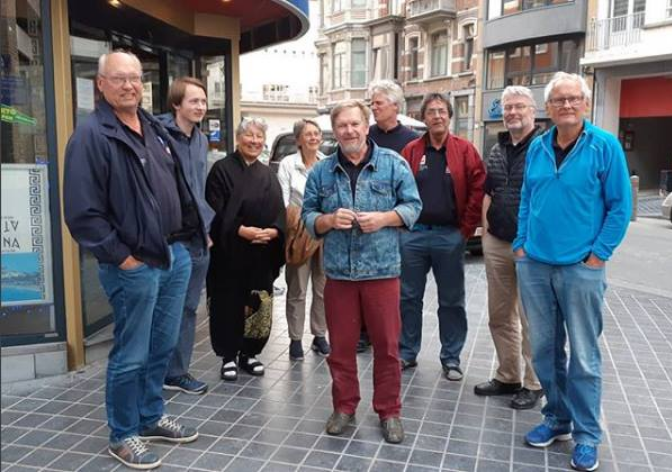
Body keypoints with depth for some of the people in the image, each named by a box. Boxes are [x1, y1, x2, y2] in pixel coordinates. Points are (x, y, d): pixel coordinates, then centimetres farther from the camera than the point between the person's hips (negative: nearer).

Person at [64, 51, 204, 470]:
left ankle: (151, 417, 36)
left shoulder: (155, 128, 12)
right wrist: (121, 257, -16)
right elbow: (82, 213, -18)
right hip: (135, 266, -8)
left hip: (176, 254, 8)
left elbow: (180, 186, 19)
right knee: (131, 355, 4)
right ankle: (123, 435, 23)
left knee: (163, 346, 18)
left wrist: (194, 232, 12)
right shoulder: (91, 136, -13)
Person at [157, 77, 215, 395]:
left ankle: (178, 371, 26)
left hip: (198, 239, 7)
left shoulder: (201, 140, 13)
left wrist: (207, 227, 15)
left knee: (188, 308, 14)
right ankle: (163, 372, 18)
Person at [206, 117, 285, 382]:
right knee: (229, 304, 0)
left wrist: (273, 231, -13)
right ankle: (229, 356, 13)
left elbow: (279, 211, 7)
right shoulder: (222, 169, -2)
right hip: (230, 252, -4)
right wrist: (241, 230, -22)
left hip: (262, 254, 5)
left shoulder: (268, 175, 14)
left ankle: (249, 353, 22)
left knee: (259, 305, 7)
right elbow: (216, 211, -10)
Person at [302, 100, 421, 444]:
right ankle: (344, 407, 28)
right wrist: (329, 220, -12)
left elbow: (412, 206, 2)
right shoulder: (321, 171, 6)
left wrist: (383, 218, -15)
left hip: (382, 270, -2)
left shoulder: (393, 163, 0)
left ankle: (389, 411, 22)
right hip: (338, 272, 2)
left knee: (387, 345, 6)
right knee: (341, 345, 11)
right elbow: (308, 215, 8)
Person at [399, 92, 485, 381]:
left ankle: (451, 358, 21)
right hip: (413, 235, 2)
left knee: (451, 301, 8)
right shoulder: (411, 150, 6)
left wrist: (466, 229, -7)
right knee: (409, 297, 10)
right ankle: (407, 353, 24)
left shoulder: (465, 150, 1)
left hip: (450, 236, -1)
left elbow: (478, 190, -4)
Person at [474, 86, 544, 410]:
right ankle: (507, 377, 28)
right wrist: (485, 228, 11)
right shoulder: (497, 149, 15)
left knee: (530, 318, 2)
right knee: (499, 316, 14)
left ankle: (533, 384, 16)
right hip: (496, 244, 7)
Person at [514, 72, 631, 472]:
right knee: (544, 348, 12)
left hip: (581, 268, -4)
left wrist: (598, 254, -9)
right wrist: (521, 244, 8)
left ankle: (587, 437, 17)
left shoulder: (604, 146, -5)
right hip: (534, 265, 5)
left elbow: (620, 207, -4)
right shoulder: (537, 147, 8)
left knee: (584, 356, 3)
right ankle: (557, 419, 30)